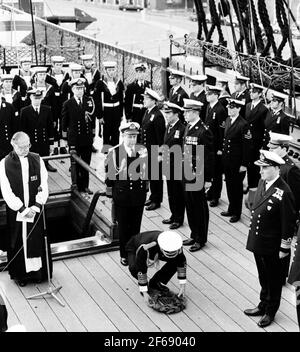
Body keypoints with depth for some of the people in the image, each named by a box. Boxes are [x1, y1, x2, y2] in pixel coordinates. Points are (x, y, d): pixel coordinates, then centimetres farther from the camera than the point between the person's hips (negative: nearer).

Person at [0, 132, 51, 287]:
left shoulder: (37, 160, -3)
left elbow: (44, 185, -2)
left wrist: (36, 206, -13)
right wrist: (23, 209, -14)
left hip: (36, 209, 2)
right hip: (16, 211, -2)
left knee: (37, 239, 10)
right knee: (19, 241, 7)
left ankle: (38, 271, 25)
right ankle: (21, 274, 21)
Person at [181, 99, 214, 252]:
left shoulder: (204, 131, -16)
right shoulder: (188, 128, 9)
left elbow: (209, 157, -15)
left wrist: (208, 179, -15)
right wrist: (184, 170, 13)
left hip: (198, 176, -8)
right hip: (187, 175, 8)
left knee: (199, 207, 5)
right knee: (190, 205, 16)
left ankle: (201, 239, 17)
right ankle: (194, 235, 30)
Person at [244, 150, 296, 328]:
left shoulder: (283, 192, -23)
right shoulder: (262, 182, 1)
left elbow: (289, 222, -18)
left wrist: (284, 248, -14)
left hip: (271, 247, -7)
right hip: (258, 243, 7)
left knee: (273, 280, 13)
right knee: (263, 277, 23)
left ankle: (270, 312, 29)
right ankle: (263, 305, 41)